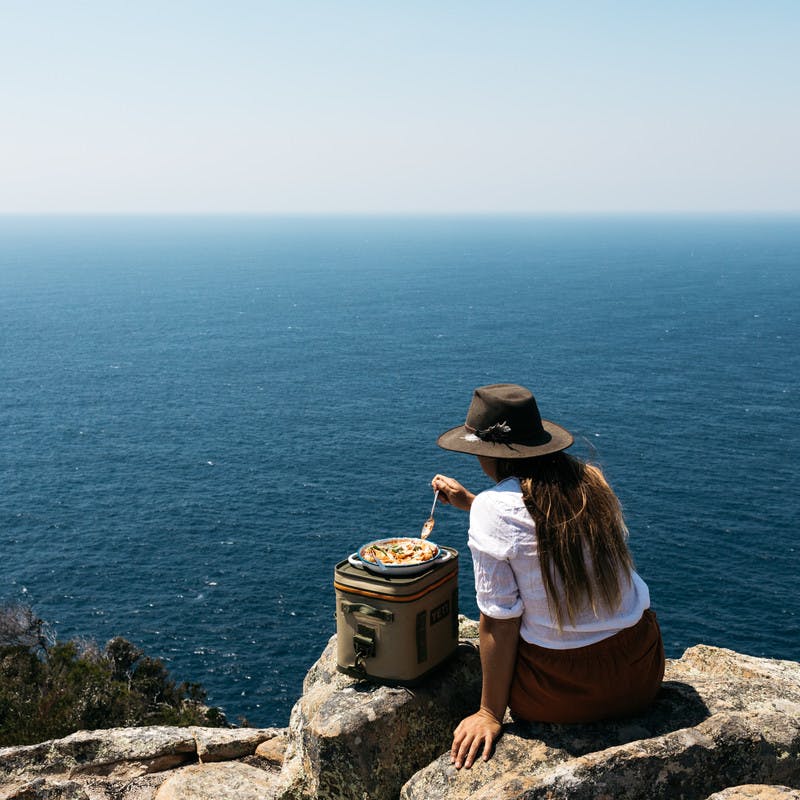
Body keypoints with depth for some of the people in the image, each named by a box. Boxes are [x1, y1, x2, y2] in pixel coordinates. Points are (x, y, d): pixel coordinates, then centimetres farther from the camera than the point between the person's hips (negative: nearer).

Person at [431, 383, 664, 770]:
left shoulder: (493, 509, -17)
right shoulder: (590, 481, 0)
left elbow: (499, 622, -14)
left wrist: (490, 714, -4)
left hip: (559, 696, -4)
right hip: (642, 678, 4)